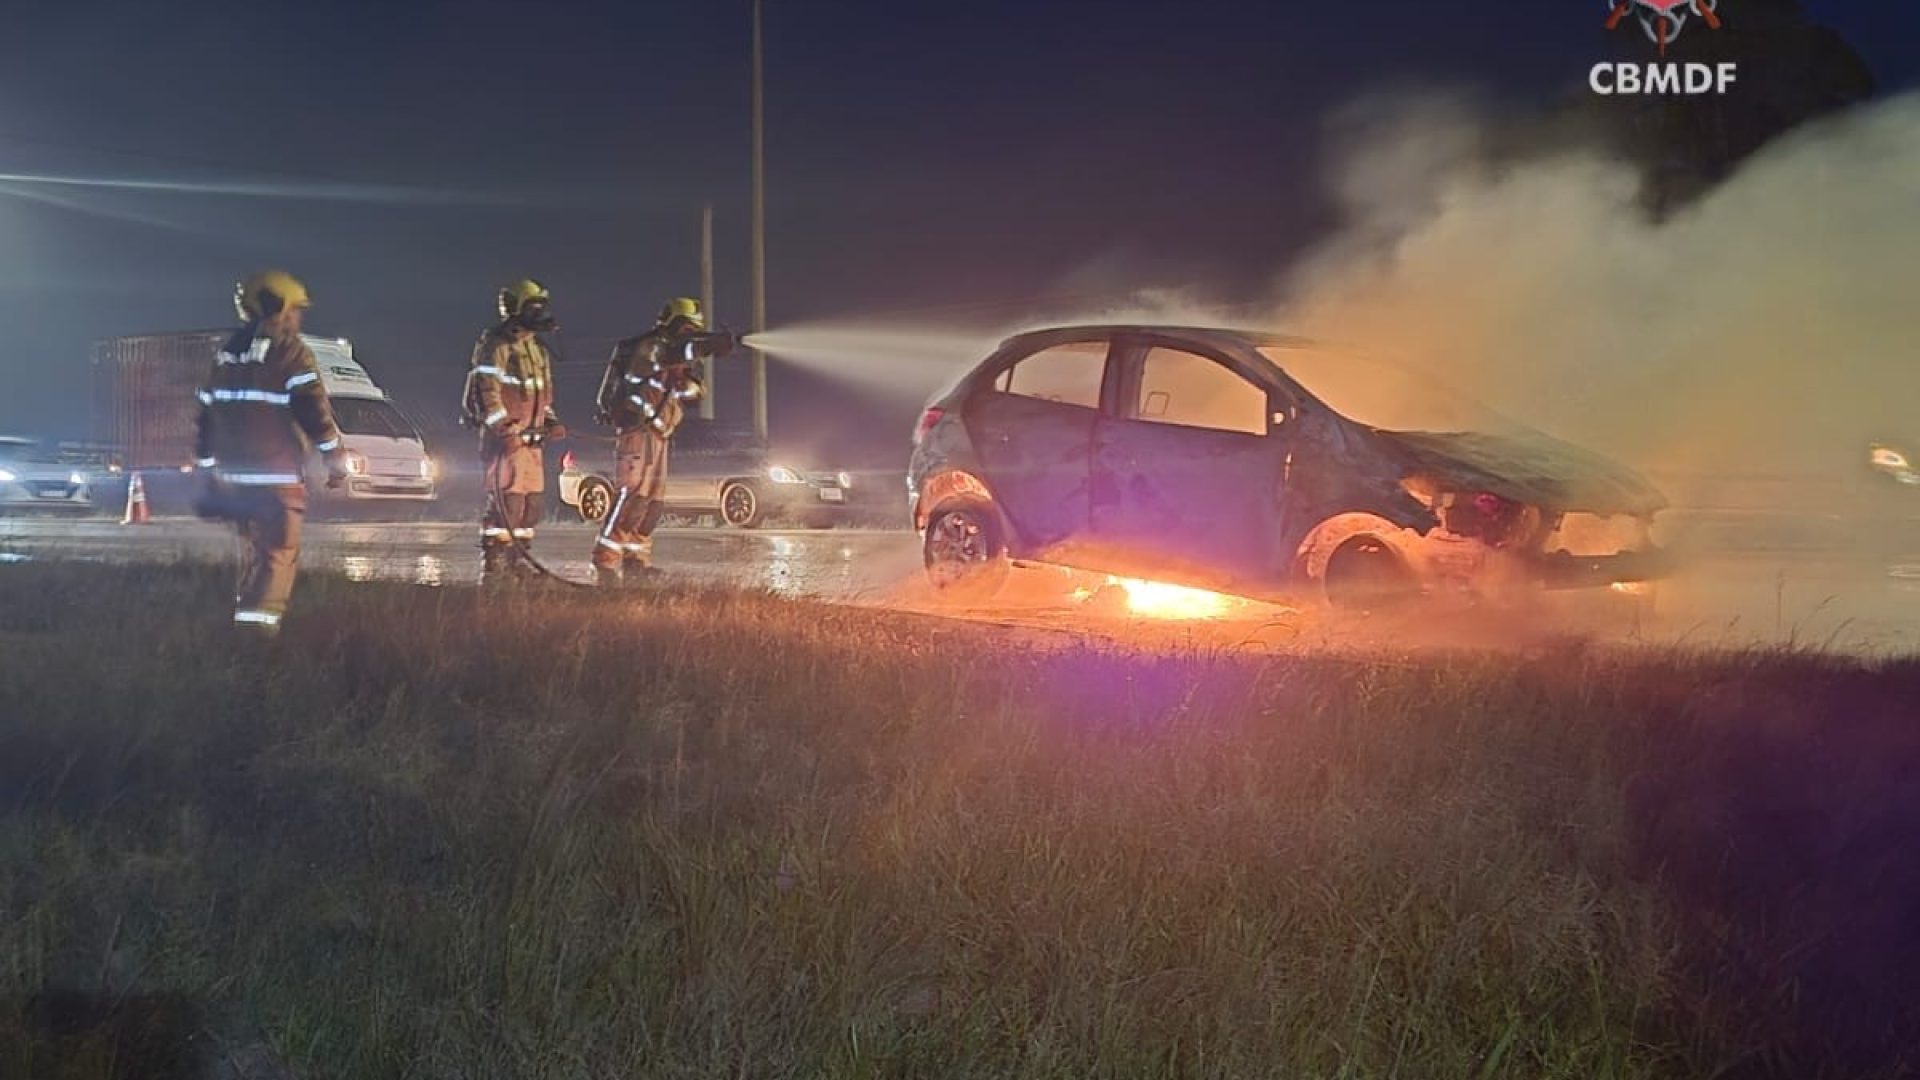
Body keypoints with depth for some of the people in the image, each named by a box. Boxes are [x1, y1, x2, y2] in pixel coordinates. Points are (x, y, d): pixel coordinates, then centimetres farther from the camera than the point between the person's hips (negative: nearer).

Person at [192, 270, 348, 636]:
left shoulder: (227, 352, 16)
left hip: (232, 472, 8)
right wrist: (334, 456, -7)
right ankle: (259, 619, -16)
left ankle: (245, 613, 25)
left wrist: (206, 468, 25)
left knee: (255, 547, 22)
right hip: (276, 473, -7)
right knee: (279, 550, -5)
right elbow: (313, 407, -14)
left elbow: (207, 413, 19)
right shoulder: (289, 350, -8)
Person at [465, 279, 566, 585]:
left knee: (532, 500, 9)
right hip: (504, 437, -9)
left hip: (532, 439, 9)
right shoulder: (494, 347, -9)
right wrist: (505, 430, -22)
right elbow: (487, 393, -16)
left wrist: (551, 422, 12)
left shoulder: (537, 350, 19)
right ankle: (492, 564, -9)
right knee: (507, 499, -13)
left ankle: (517, 561, 19)